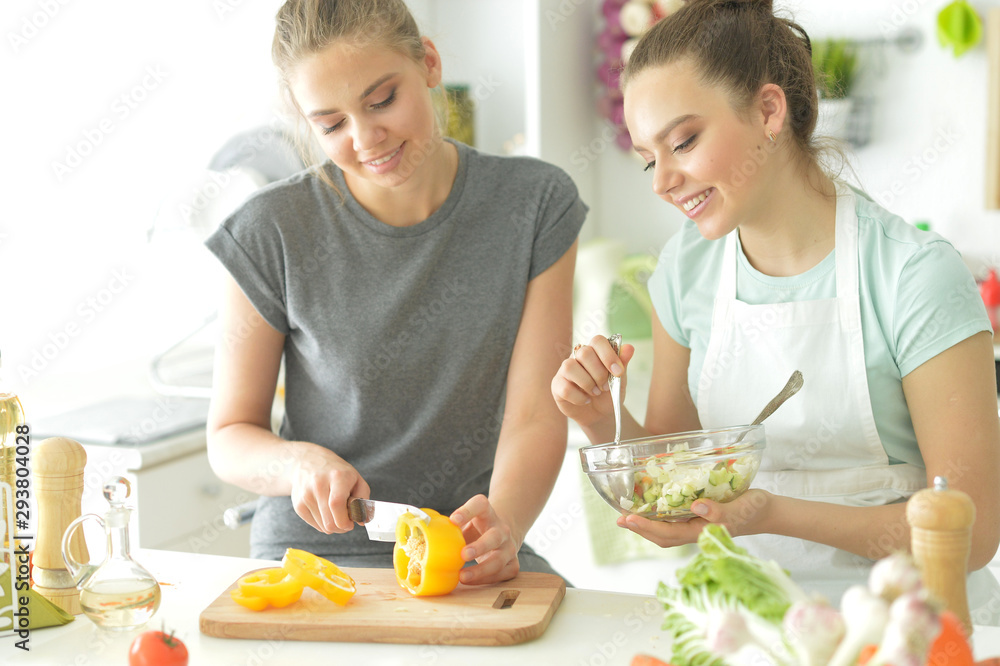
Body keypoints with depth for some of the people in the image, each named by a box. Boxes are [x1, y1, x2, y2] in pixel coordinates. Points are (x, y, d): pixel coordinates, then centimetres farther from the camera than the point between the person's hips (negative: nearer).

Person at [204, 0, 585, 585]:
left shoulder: (535, 203, -2)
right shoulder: (272, 234, -6)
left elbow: (535, 416, -7)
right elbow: (229, 437, 3)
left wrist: (502, 523, -27)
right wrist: (298, 462, -20)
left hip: (469, 558, 1)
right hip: (311, 555, -1)